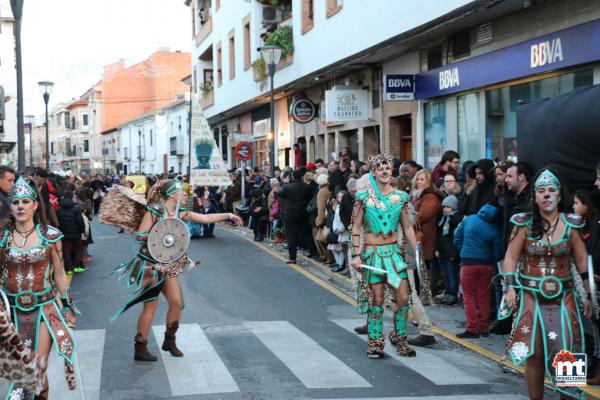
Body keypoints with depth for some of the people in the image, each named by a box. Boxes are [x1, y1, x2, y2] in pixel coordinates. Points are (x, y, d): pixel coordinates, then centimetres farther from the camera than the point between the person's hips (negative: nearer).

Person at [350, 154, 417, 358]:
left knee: (403, 298, -1)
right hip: (372, 253, -3)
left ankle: (399, 338, 17)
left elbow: (407, 228, 10)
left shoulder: (400, 197, 4)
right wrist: (356, 255, -7)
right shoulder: (364, 196, -4)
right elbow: (356, 227, -1)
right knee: (377, 300, 1)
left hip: (394, 251, 3)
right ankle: (375, 342, 14)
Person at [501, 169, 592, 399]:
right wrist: (510, 288, -7)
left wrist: (588, 294, 5)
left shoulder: (570, 225, 0)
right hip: (531, 296, 0)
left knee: (565, 354, -4)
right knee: (534, 355, 2)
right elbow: (511, 257, 0)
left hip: (563, 297, 1)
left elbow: (582, 261, 6)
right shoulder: (524, 224, -2)